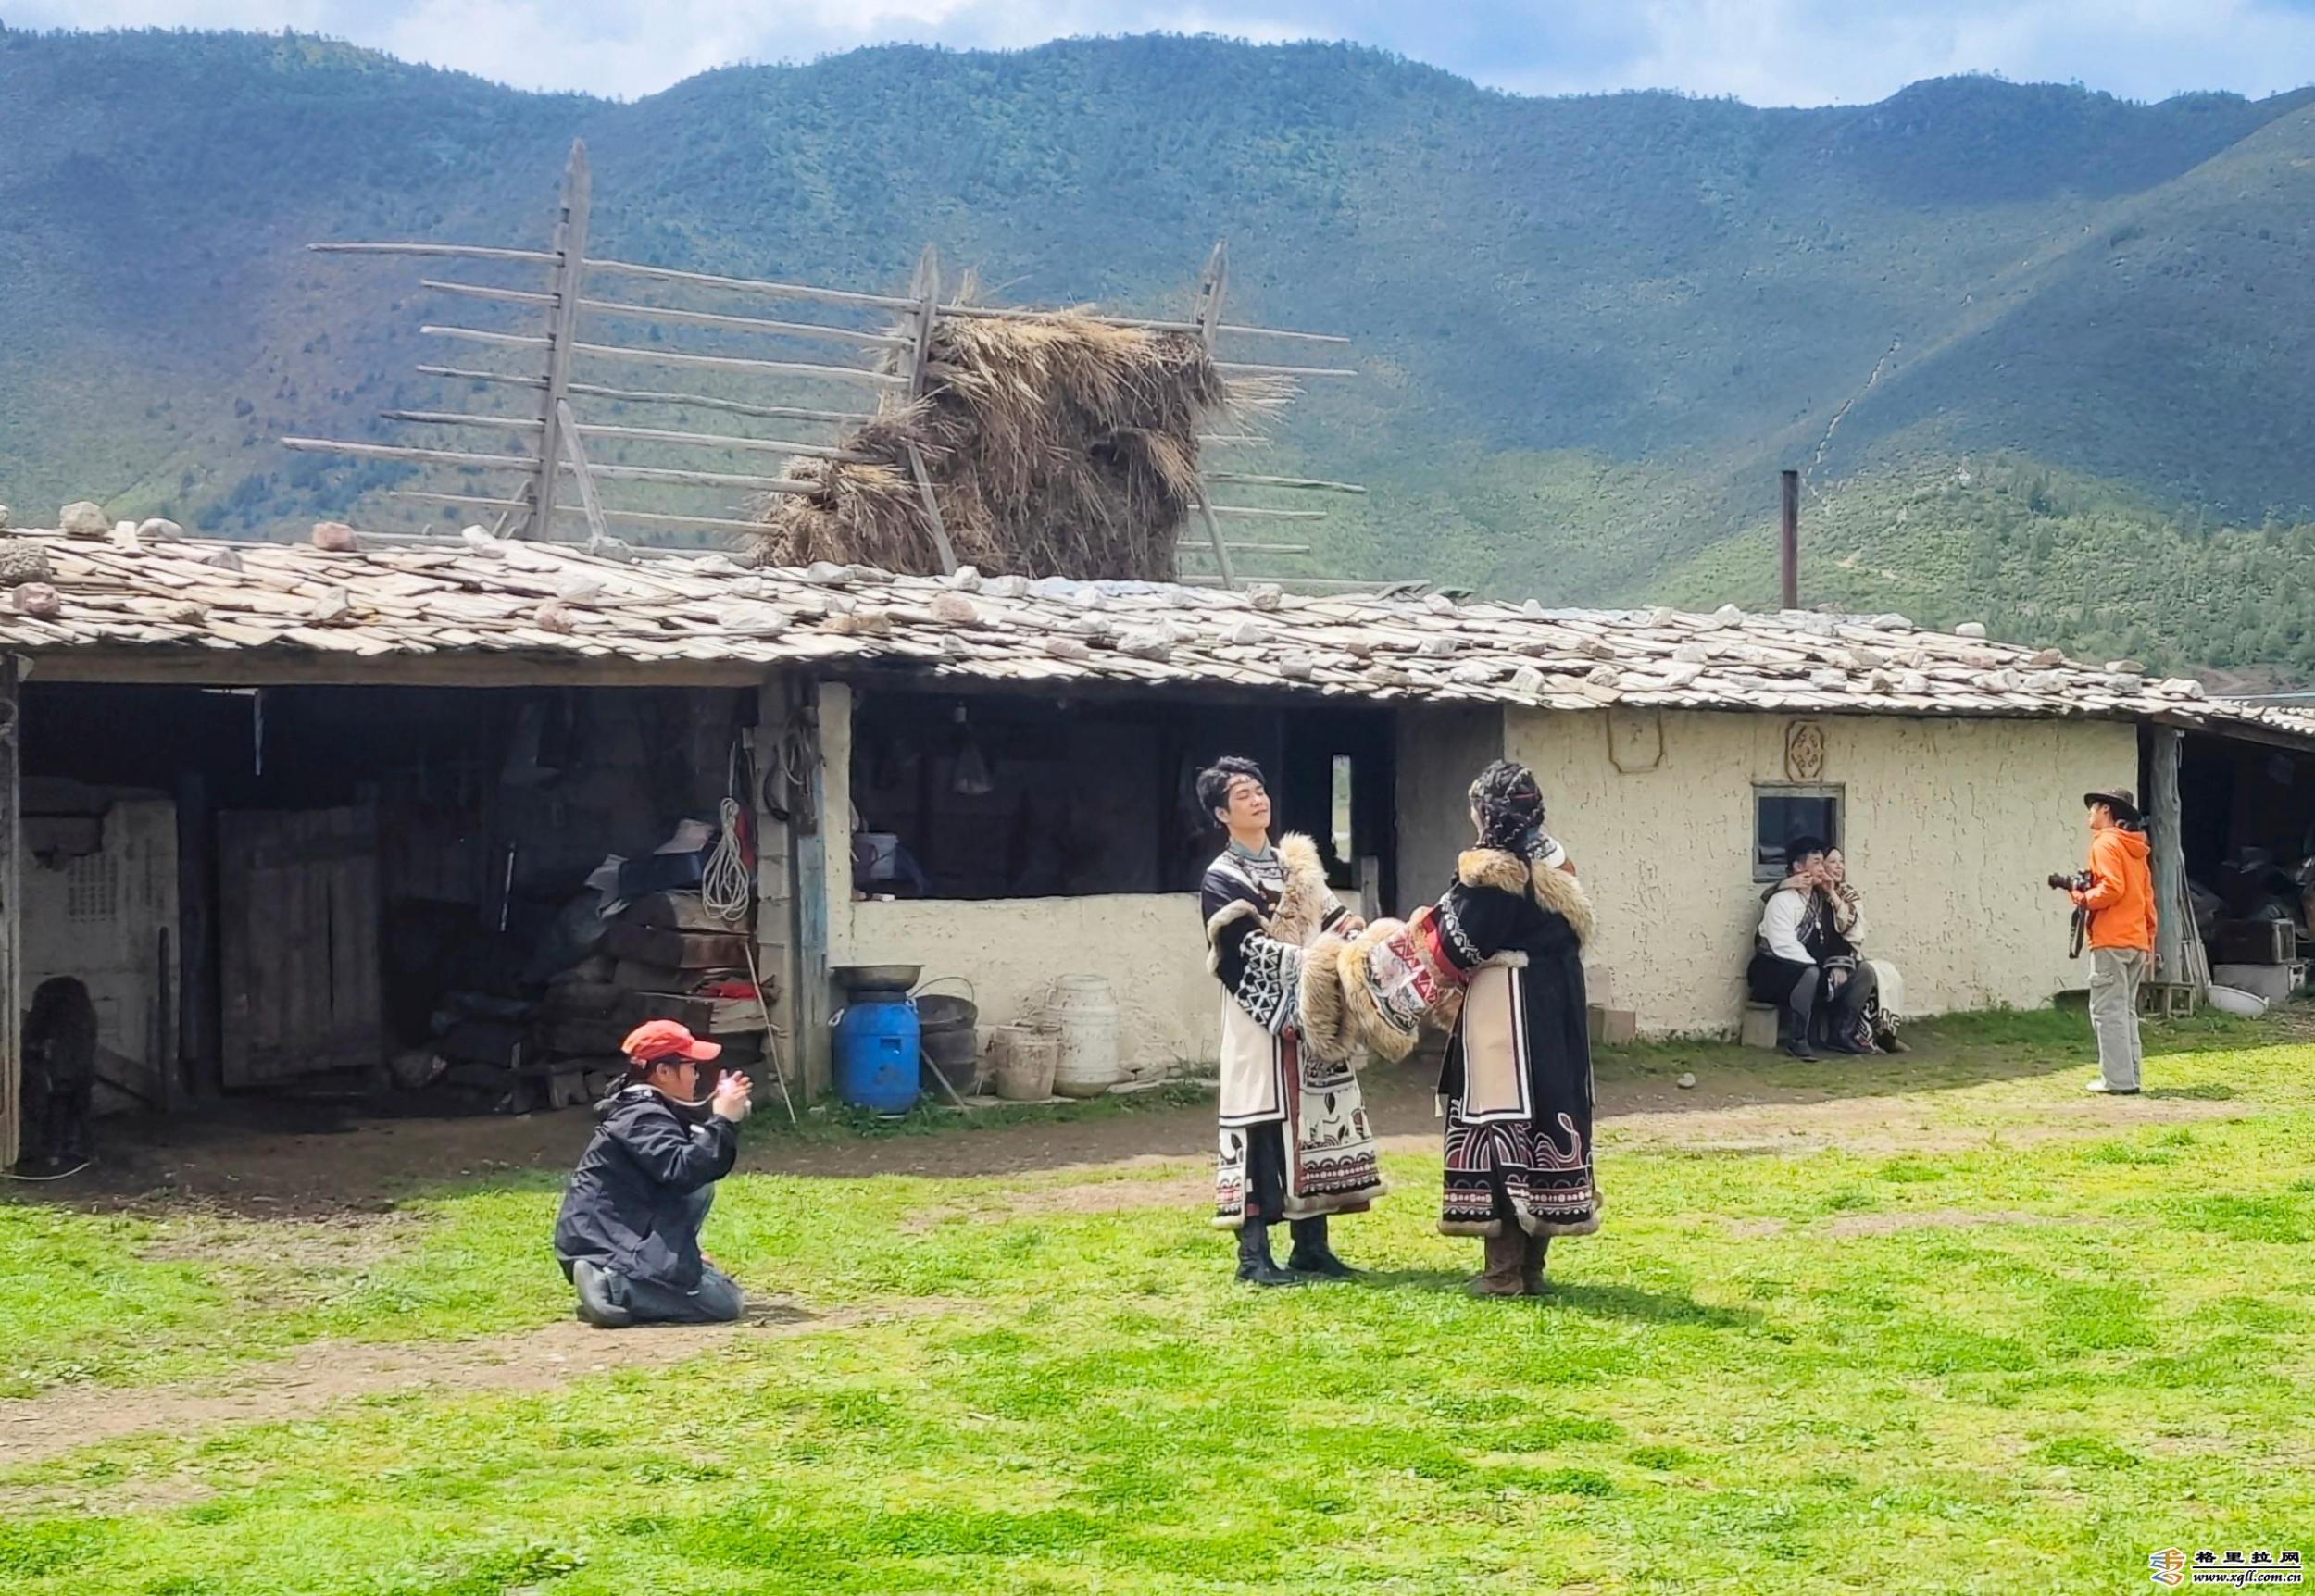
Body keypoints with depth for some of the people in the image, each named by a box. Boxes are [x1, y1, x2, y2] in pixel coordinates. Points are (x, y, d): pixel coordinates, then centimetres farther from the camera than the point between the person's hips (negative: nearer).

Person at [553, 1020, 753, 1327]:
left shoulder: (651, 1111, 18)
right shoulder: (643, 1118, -14)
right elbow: (682, 1171, -29)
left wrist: (715, 1109, 9)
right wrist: (723, 1121, -26)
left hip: (619, 1239, 11)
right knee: (724, 1301, -13)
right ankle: (612, 1288, -19)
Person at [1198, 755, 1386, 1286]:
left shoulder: (1297, 862, 16)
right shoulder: (1221, 880, -4)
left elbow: (1334, 919, 10)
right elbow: (1248, 953, -16)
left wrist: (1354, 937, -11)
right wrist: (1308, 960, -26)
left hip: (1312, 1019, 6)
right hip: (1262, 1022, -6)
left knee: (1314, 1124, 7)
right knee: (1263, 1128, -6)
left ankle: (1312, 1246, 14)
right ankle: (1253, 1255, -2)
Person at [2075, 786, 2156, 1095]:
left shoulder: (2106, 843, -7)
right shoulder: (2135, 849, 19)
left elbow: (2112, 887, -20)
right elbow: (2147, 898, 20)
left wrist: (2084, 899, -5)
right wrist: (2149, 940, 21)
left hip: (2112, 941, -9)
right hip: (2137, 941, 9)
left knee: (2108, 1011, -8)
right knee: (2126, 1011, 12)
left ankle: (2118, 1079, -12)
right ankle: (2129, 1077, 11)